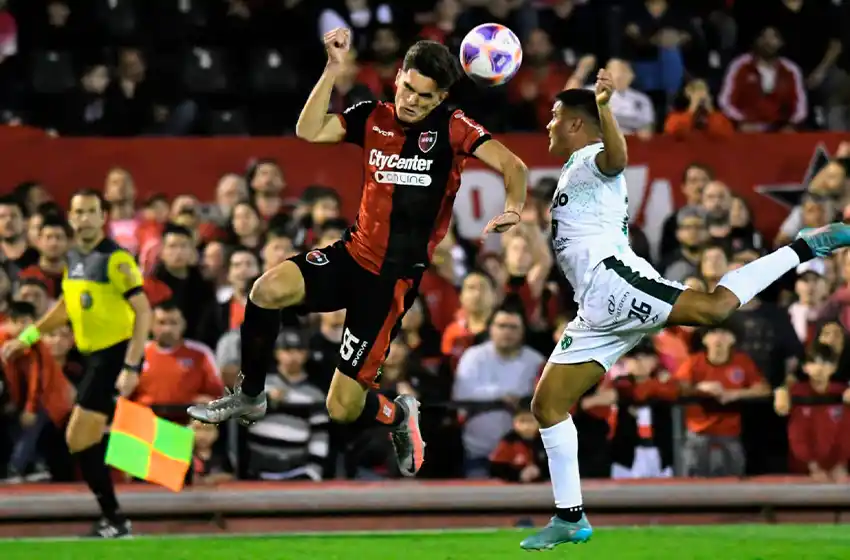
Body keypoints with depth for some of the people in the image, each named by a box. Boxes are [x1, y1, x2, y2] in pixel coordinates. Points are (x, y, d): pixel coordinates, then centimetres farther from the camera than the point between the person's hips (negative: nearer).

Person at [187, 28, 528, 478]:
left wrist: (512, 209, -36)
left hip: (394, 279, -4)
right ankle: (249, 398, -3)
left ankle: (399, 416, 32)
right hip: (352, 255, 4)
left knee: (343, 408, -6)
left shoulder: (451, 128, -8)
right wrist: (333, 69, -14)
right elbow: (309, 132, -8)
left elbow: (512, 166, -16)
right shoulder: (373, 117, 3)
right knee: (268, 290, -26)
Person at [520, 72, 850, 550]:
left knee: (714, 307, -33)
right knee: (548, 404, 7)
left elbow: (617, 156, -24)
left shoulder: (592, 159, 2)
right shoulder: (575, 170, 31)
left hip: (614, 279, -10)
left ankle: (804, 247, -19)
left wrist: (603, 105, -42)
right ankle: (570, 519, 8)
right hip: (597, 309, 10)